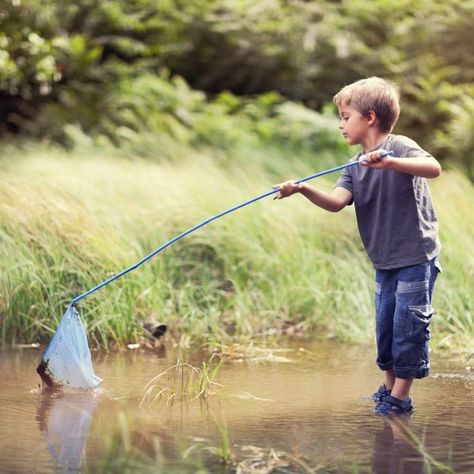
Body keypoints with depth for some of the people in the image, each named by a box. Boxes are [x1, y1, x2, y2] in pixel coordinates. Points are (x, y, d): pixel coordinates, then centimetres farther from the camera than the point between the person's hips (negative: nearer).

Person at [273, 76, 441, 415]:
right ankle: (389, 389, 28)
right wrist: (303, 189, -26)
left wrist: (390, 162, -44)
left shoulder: (400, 146, -12)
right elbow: (337, 201, -9)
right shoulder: (355, 166, 8)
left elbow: (434, 168, -31)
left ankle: (400, 397, 3)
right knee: (385, 326, 14)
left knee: (409, 324, -4)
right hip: (385, 262, 7)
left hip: (416, 258, -7)